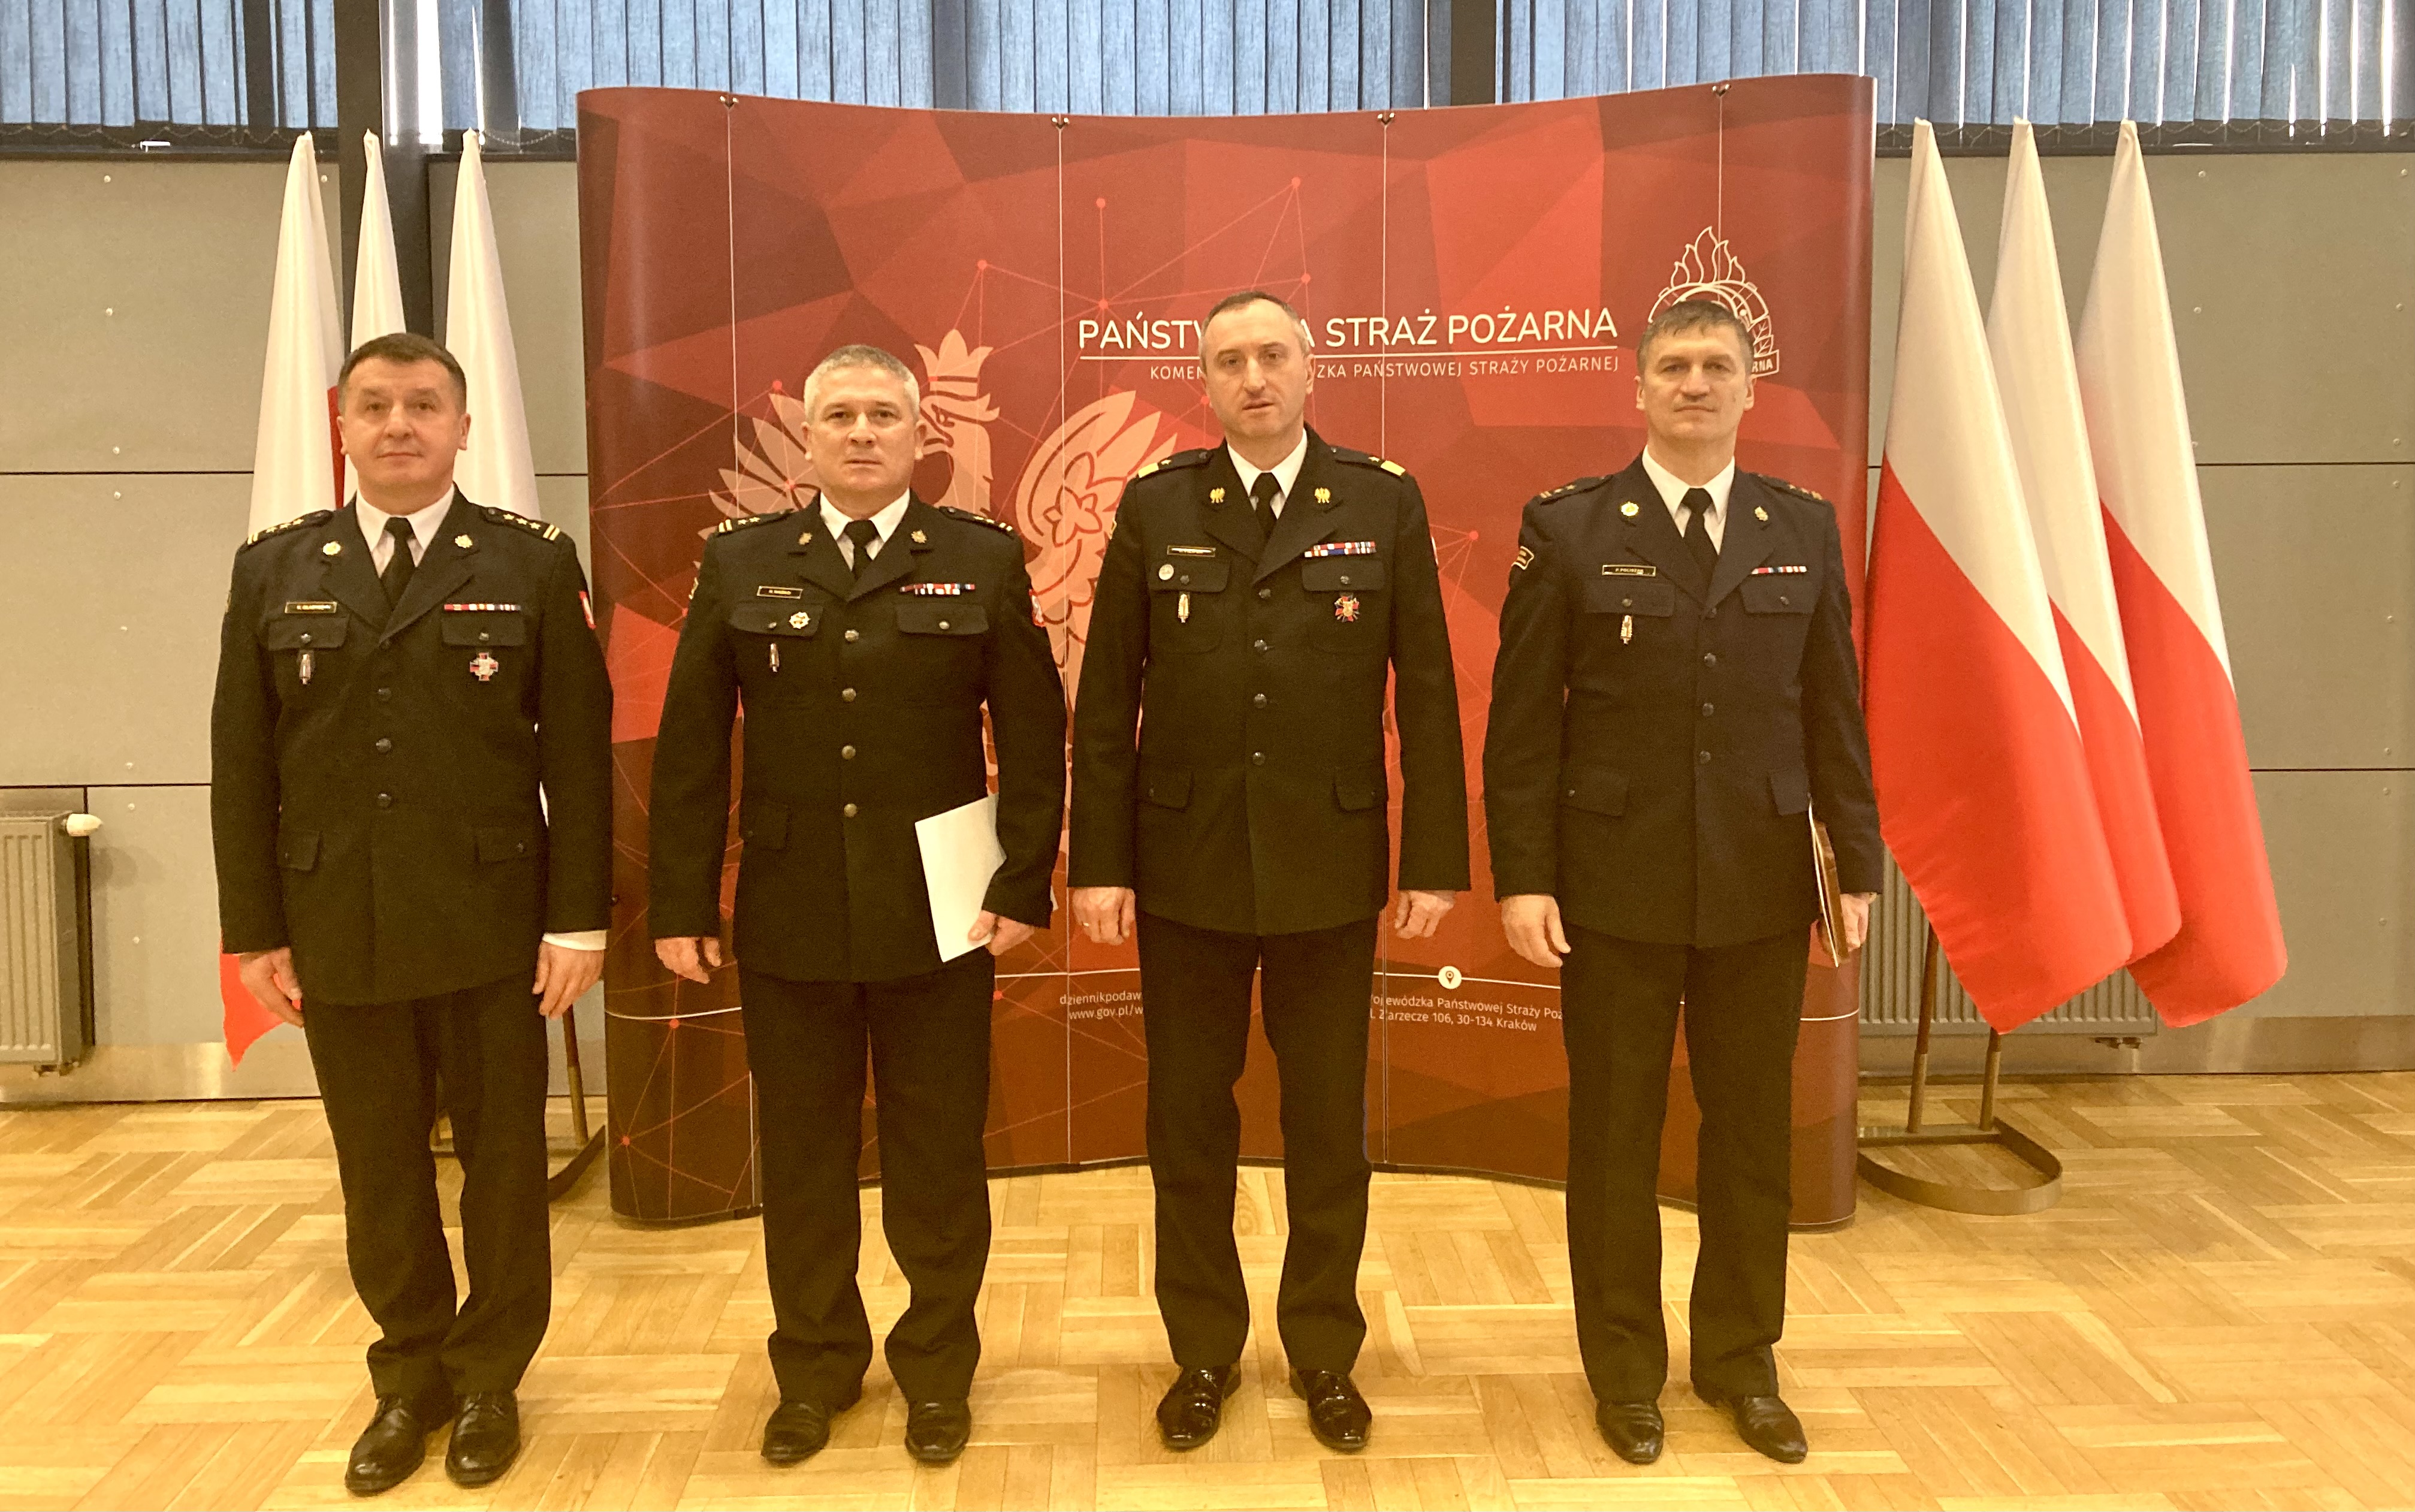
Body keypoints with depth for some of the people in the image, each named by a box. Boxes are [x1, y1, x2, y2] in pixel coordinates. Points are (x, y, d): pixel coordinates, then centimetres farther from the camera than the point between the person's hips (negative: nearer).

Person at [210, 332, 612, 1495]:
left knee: (503, 1159, 9)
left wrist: (579, 920, -8)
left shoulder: (533, 565, -2)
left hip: (491, 927, -2)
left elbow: (579, 755, -4)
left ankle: (490, 1379, 28)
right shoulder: (275, 569, 5)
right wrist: (254, 930, 2)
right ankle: (409, 1377, 31)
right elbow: (241, 765, 5)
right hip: (337, 935, 2)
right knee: (377, 1170, 12)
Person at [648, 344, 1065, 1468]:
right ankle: (815, 1366, 31)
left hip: (939, 917, -1)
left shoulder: (983, 560, 1)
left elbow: (1034, 736, -1)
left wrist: (1024, 887, -7)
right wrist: (682, 903, -1)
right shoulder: (740, 564, 5)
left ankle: (938, 1367, 28)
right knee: (801, 1159, 12)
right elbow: (691, 748, 3)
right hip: (789, 918, 2)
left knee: (938, 1158, 9)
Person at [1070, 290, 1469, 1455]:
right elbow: (1106, 703, 1)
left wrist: (1435, 863, -4)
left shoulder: (1384, 504, 0)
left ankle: (1324, 1352, 30)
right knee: (1188, 1121, 11)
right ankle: (1204, 1352, 29)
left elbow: (1425, 696, -1)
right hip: (1185, 871, 1)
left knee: (1329, 1127, 10)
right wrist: (1098, 863, -3)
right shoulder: (1155, 507, 2)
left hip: (1330, 869, 0)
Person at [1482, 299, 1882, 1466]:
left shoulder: (1804, 529, 6)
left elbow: (1835, 713, 7)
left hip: (1762, 889, 3)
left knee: (1753, 1133, 12)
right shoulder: (1568, 529, -2)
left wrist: (1858, 863, 3)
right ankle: (1624, 1369, 26)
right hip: (1616, 889, -2)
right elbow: (1523, 723, -4)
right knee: (1614, 1137, 8)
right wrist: (1522, 877, -9)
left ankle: (1741, 1362, 30)